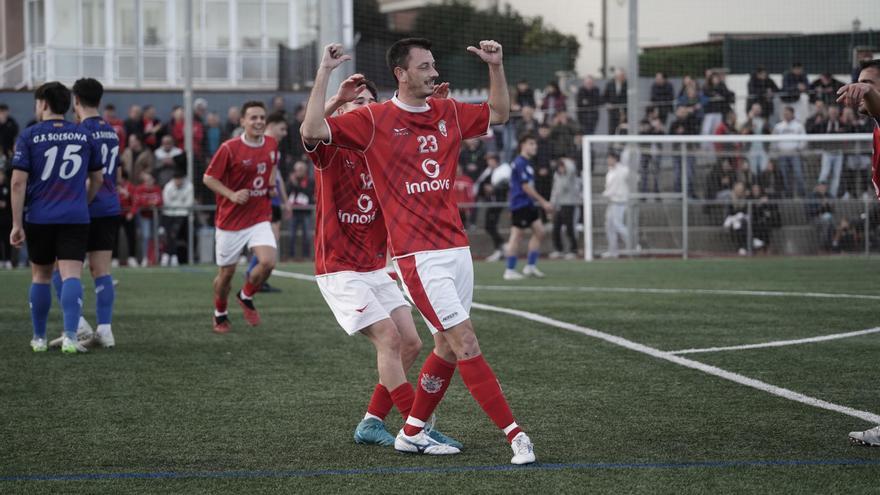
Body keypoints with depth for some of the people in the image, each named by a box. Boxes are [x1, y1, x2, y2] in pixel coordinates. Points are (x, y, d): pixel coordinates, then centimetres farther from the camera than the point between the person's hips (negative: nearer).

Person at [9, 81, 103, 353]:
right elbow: (97, 179, 15)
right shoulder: (84, 136, 7)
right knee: (71, 275, -6)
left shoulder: (29, 136, -2)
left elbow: (18, 182, -7)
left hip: (39, 218, 0)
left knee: (41, 276, 14)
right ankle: (70, 336, -22)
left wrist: (17, 224, -4)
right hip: (75, 219, 1)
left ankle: (39, 338, 22)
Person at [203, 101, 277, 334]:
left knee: (268, 262, -18)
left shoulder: (271, 145, 2)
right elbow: (209, 178, -8)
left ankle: (246, 297, 11)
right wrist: (232, 195, -21)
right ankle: (220, 314, 33)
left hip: (259, 218, 3)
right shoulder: (229, 148, -14)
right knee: (226, 272, 7)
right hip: (231, 219, -3)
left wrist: (271, 184, 5)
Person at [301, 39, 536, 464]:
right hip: (417, 254, -7)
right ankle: (515, 435, -13)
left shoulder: (448, 113, 13)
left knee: (450, 348, 10)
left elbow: (499, 114, 28)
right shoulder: (374, 120, -4)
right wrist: (324, 73, -16)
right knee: (465, 342, -12)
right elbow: (312, 131, -14)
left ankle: (412, 433, 24)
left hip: (457, 248, 7)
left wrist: (496, 66, 15)